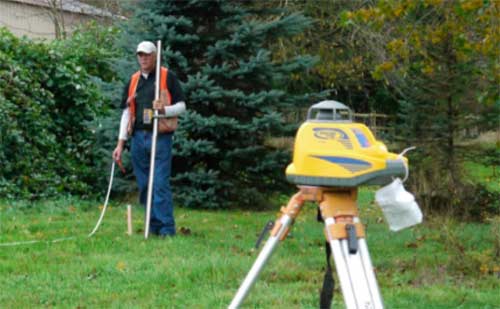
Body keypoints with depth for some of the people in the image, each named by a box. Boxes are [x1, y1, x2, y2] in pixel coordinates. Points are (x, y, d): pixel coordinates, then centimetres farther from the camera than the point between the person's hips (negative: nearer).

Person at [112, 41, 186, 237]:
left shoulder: (167, 77, 2)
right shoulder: (133, 81, 16)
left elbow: (181, 106, 1)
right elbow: (126, 112, 16)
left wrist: (164, 110, -20)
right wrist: (120, 143, 10)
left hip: (160, 137, -5)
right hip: (138, 138, 5)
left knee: (161, 184, -10)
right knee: (144, 185, 6)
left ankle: (167, 228, -8)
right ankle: (154, 227, 14)